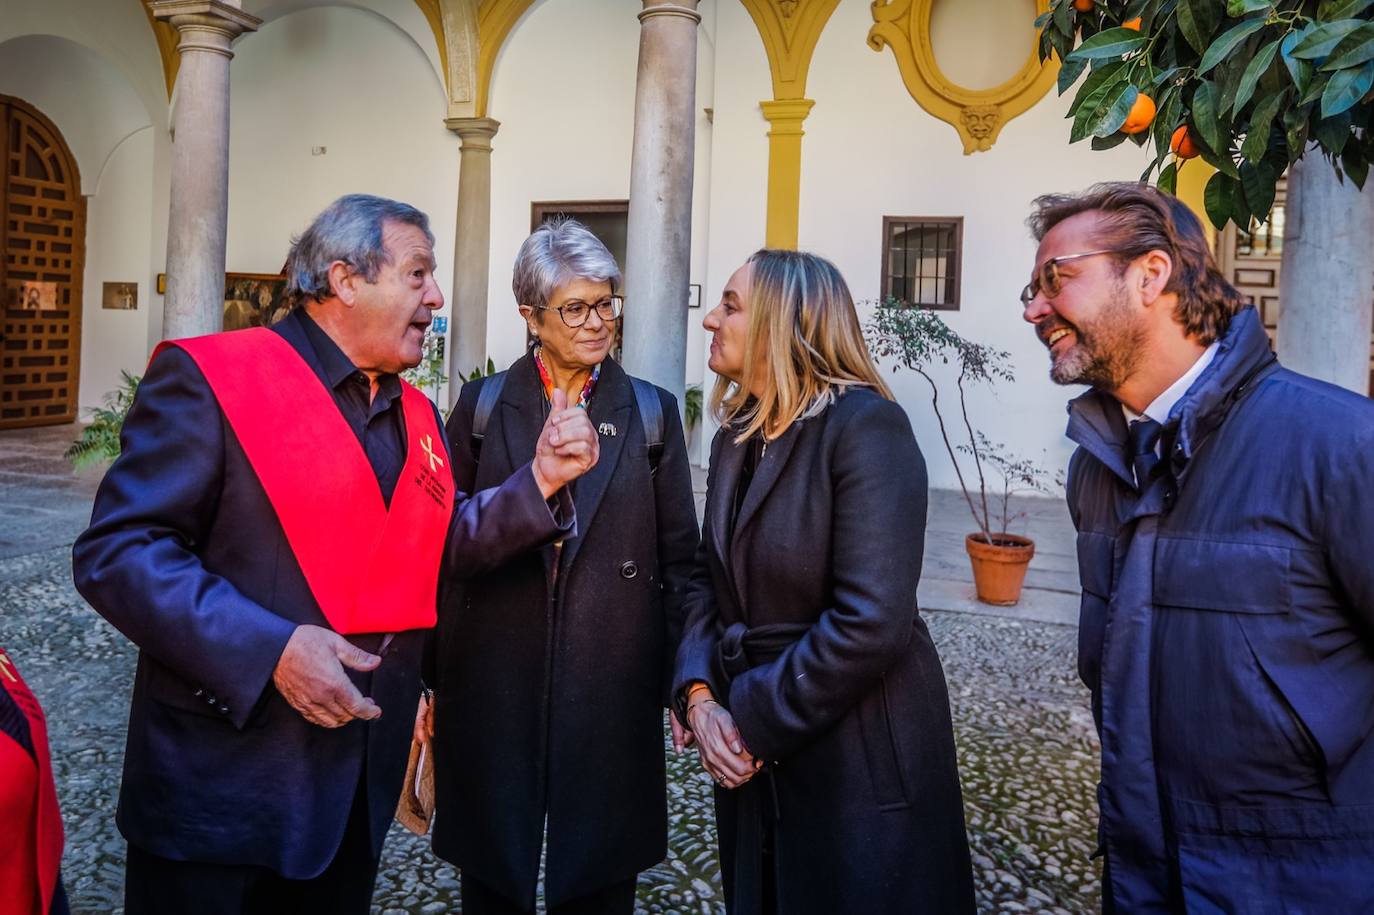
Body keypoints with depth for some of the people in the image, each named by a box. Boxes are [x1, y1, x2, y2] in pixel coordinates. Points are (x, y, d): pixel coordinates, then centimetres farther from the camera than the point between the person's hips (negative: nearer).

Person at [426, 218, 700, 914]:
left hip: (612, 689, 0)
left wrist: (682, 682, 0)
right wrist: (435, 680, 3)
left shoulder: (651, 412, 3)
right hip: (492, 686, 1)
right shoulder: (483, 405, 3)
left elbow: (679, 557, 4)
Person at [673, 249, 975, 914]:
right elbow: (708, 580, 7)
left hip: (861, 756, -7)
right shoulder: (736, 436, 7)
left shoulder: (866, 425, -18)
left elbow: (871, 621, -25)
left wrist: (755, 720, -18)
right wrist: (699, 696, -8)